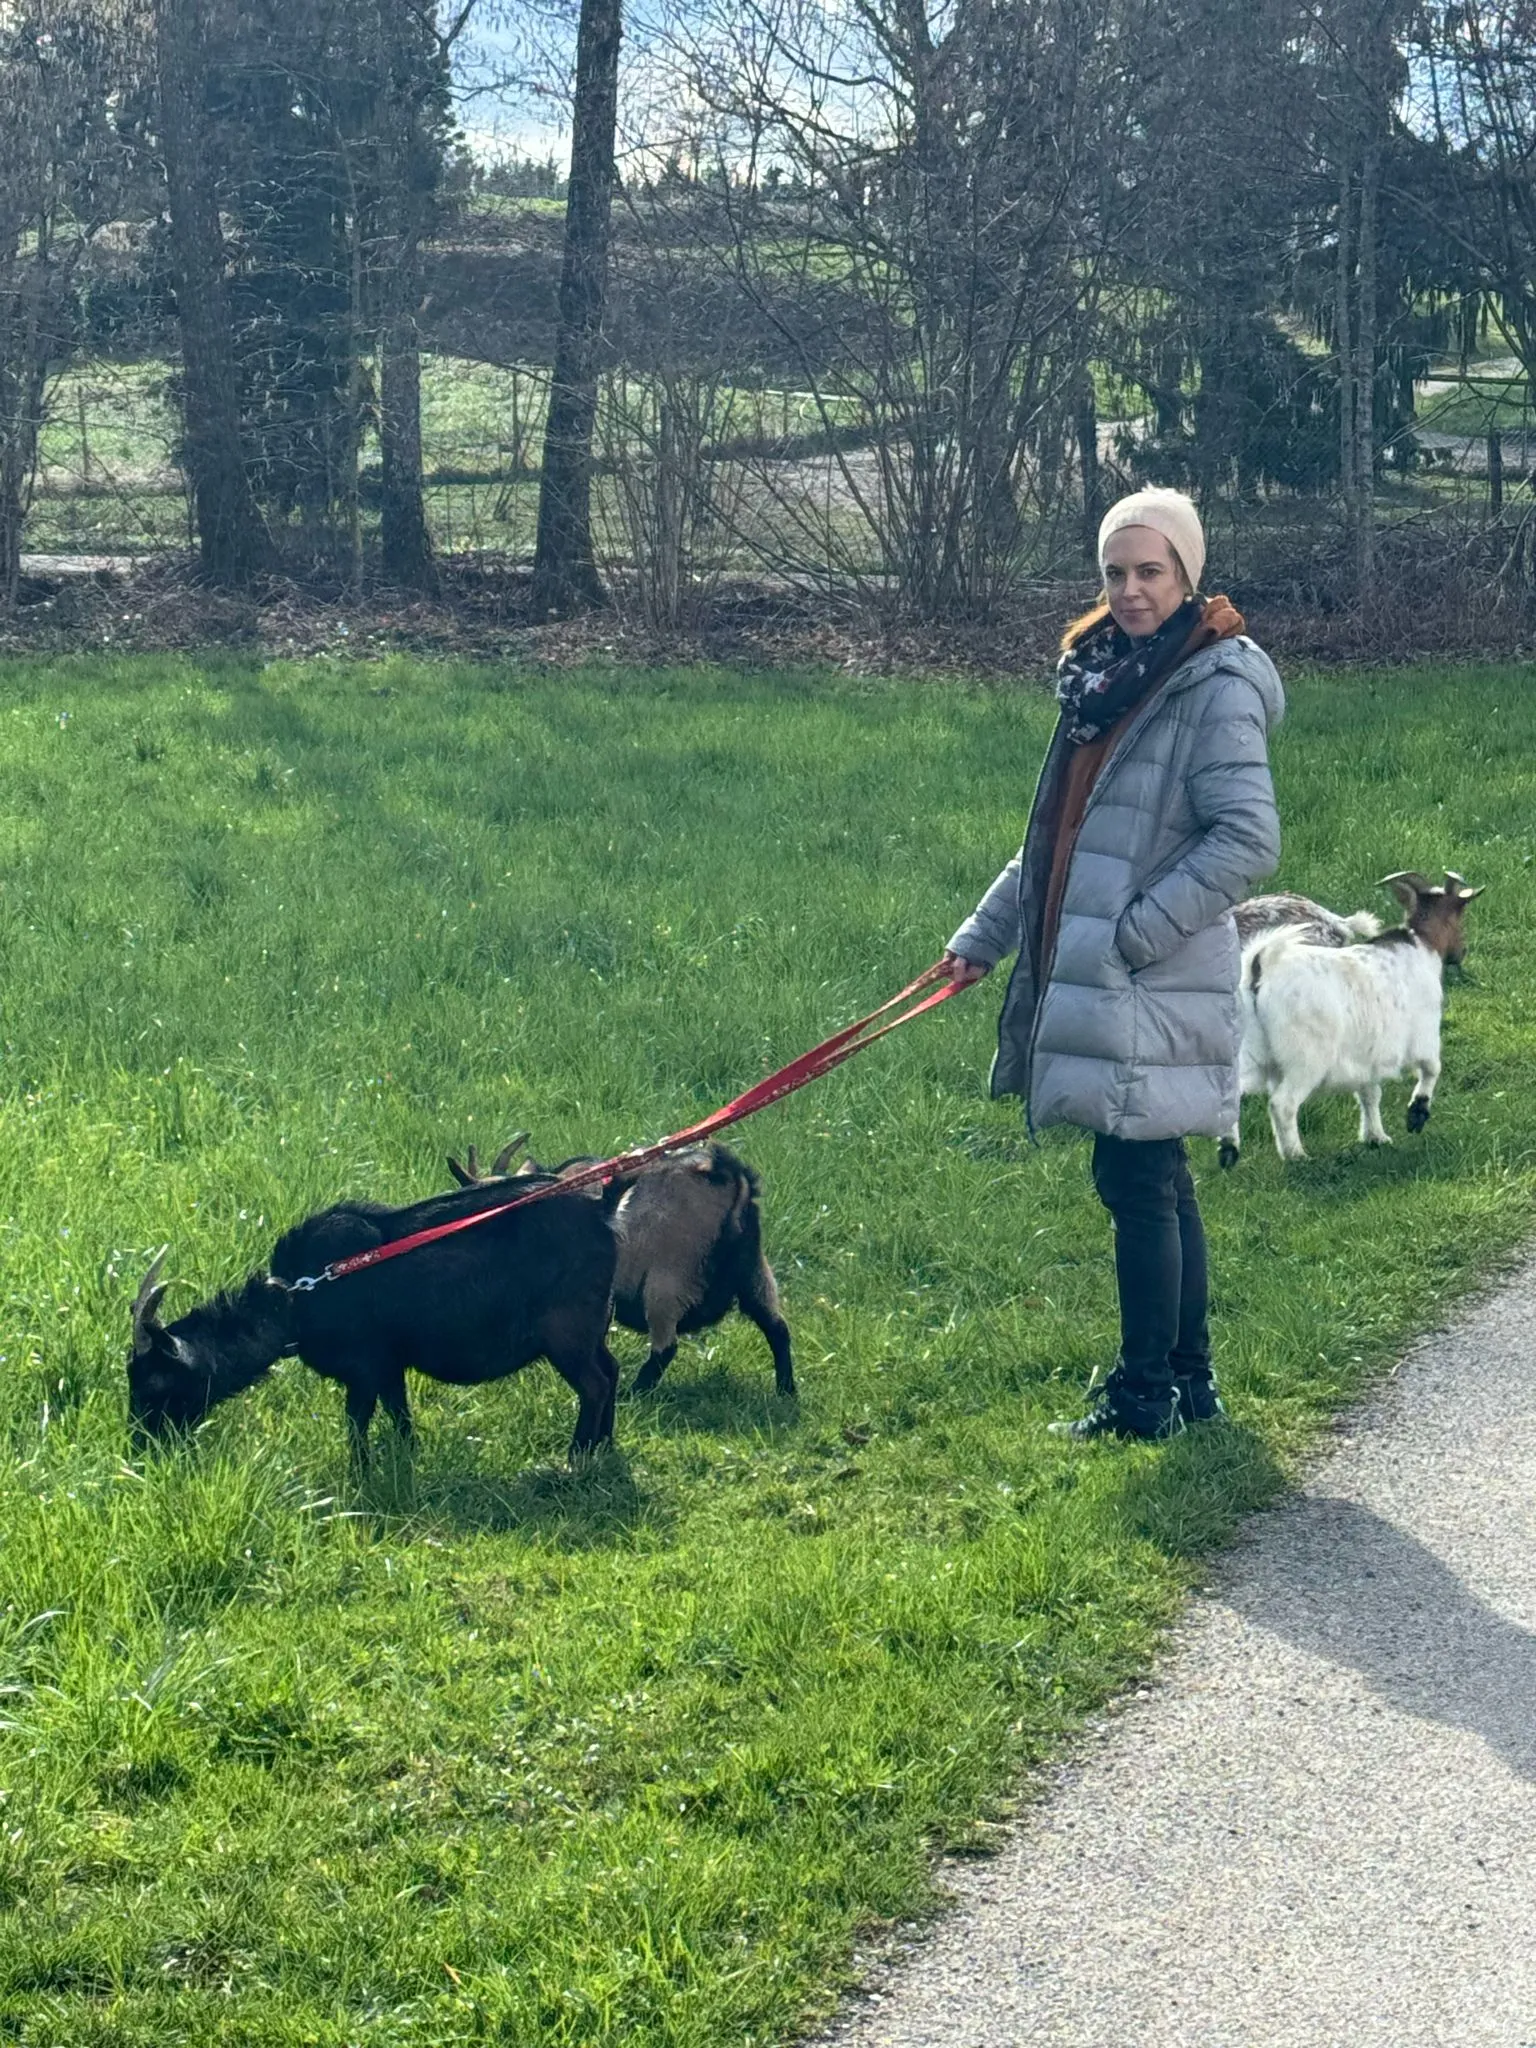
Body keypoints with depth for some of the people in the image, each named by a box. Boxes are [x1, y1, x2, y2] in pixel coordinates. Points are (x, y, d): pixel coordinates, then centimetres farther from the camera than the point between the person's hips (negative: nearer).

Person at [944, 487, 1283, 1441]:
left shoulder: (1216, 685, -10)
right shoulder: (1107, 678, 15)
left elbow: (1248, 840, -18)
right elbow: (1057, 836, 22)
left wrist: (1137, 932, -18)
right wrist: (983, 936, 21)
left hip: (1156, 988, -8)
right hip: (1097, 981, 8)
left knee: (1137, 1181, -5)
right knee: (1160, 1182, 13)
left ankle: (1146, 1395, 3)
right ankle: (1189, 1380, 22)